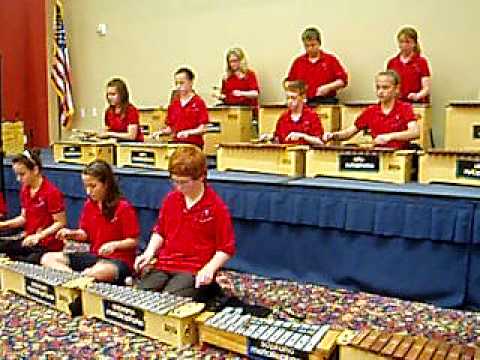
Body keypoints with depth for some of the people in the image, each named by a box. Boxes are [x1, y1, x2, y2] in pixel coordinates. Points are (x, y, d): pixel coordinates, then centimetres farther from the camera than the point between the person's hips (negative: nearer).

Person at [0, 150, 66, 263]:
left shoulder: (52, 192, -17)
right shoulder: (25, 190, 7)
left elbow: (60, 223, -15)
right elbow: (24, 218, 15)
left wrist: (39, 236, -25)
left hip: (48, 245, -7)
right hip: (29, 241, 8)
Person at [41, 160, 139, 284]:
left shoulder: (124, 207, -13)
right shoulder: (89, 204, 7)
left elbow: (133, 241, -10)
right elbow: (85, 234, 15)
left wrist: (114, 244, -26)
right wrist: (72, 234, -5)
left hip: (119, 259, -8)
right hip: (94, 255, 8)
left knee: (100, 272, -44)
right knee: (47, 258, -3)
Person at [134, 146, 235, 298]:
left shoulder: (216, 206, -8)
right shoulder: (170, 199, 8)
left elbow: (226, 249, -3)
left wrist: (209, 268, -18)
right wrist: (149, 252, 4)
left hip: (194, 271, -5)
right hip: (164, 265, 5)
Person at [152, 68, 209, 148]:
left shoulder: (198, 102, 0)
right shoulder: (173, 104, 14)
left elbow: (202, 129, -5)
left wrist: (188, 132, -19)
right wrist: (161, 132, 2)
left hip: (193, 145, -4)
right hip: (176, 144, 4)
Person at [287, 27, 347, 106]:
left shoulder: (331, 59, 9)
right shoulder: (298, 62, 14)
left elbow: (343, 81, 5)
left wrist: (328, 87, -9)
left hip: (327, 103, 0)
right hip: (304, 103, 1)